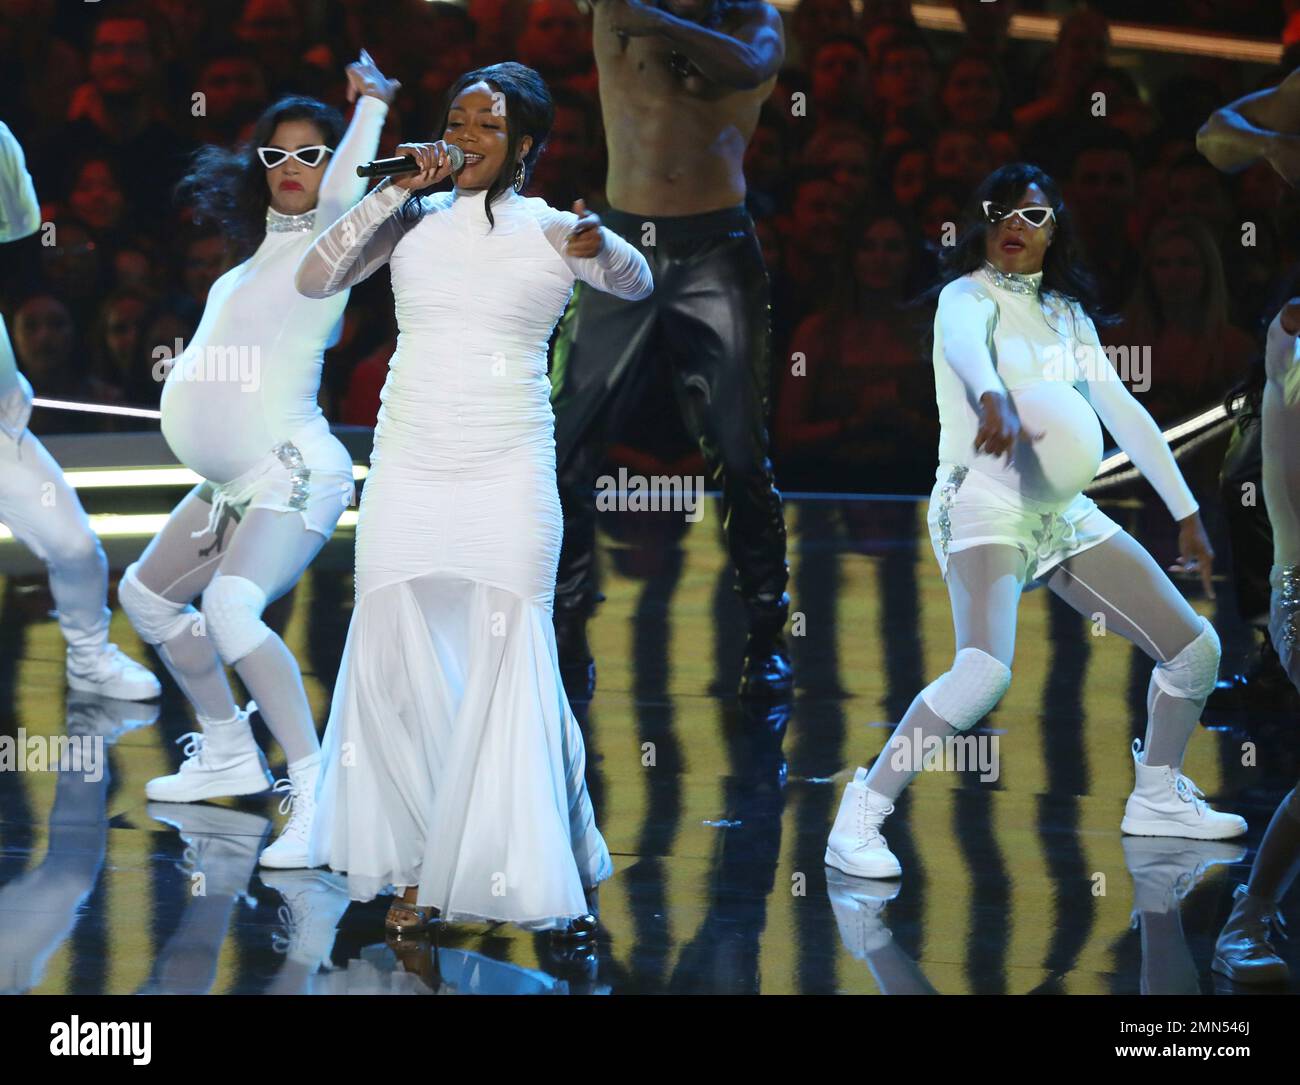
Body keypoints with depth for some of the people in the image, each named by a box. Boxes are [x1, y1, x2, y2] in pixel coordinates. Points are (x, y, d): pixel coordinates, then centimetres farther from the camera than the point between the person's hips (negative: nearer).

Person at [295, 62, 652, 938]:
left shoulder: (549, 230, 3)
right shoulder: (414, 221, 8)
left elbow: (637, 283, -9)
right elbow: (315, 279, 0)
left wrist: (599, 246, -31)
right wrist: (395, 192, -6)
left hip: (509, 473, -3)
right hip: (407, 470, 3)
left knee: (506, 667, -4)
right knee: (400, 665, 3)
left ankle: (547, 875, 6)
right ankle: (423, 868, 13)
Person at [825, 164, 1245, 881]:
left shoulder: (1067, 314, 16)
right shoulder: (970, 296, -4)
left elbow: (1125, 413, 19)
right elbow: (964, 341, -29)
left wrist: (1187, 513, 16)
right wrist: (994, 399, -52)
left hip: (1064, 513, 7)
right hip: (984, 505, -7)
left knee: (1195, 647, 8)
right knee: (984, 673, -31)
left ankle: (1156, 798, 28)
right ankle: (858, 820, -24)